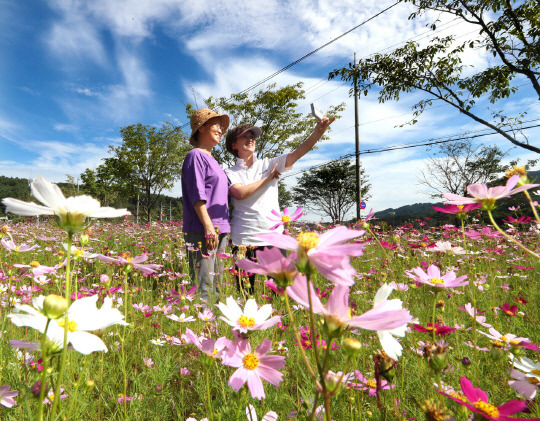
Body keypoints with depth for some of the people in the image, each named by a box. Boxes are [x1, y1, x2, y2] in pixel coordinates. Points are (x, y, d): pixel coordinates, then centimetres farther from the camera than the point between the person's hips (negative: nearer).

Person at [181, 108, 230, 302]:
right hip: (201, 231, -9)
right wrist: (208, 227, -19)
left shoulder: (213, 161, 23)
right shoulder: (196, 156, -3)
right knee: (204, 286, -10)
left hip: (220, 230, 9)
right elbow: (197, 195, -13)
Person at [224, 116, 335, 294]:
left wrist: (319, 130, -14)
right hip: (243, 238, -1)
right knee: (244, 293, 5)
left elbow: (299, 152, 0)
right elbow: (241, 193, -13)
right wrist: (267, 178, -4)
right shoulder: (230, 173, 7)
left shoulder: (269, 164, 11)